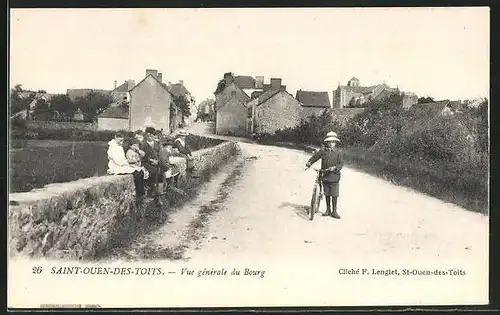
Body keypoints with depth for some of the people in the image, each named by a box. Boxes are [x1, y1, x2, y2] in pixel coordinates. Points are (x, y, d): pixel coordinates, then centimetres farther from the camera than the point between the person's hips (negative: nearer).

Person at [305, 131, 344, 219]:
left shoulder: (338, 153, -1)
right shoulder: (323, 151, 1)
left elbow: (341, 163, -5)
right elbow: (315, 157, 8)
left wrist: (335, 167, -21)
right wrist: (309, 162, -8)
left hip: (334, 176, -2)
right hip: (325, 176, 2)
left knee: (334, 195, -3)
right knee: (327, 194, 12)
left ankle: (334, 211, 9)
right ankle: (328, 210, 25)